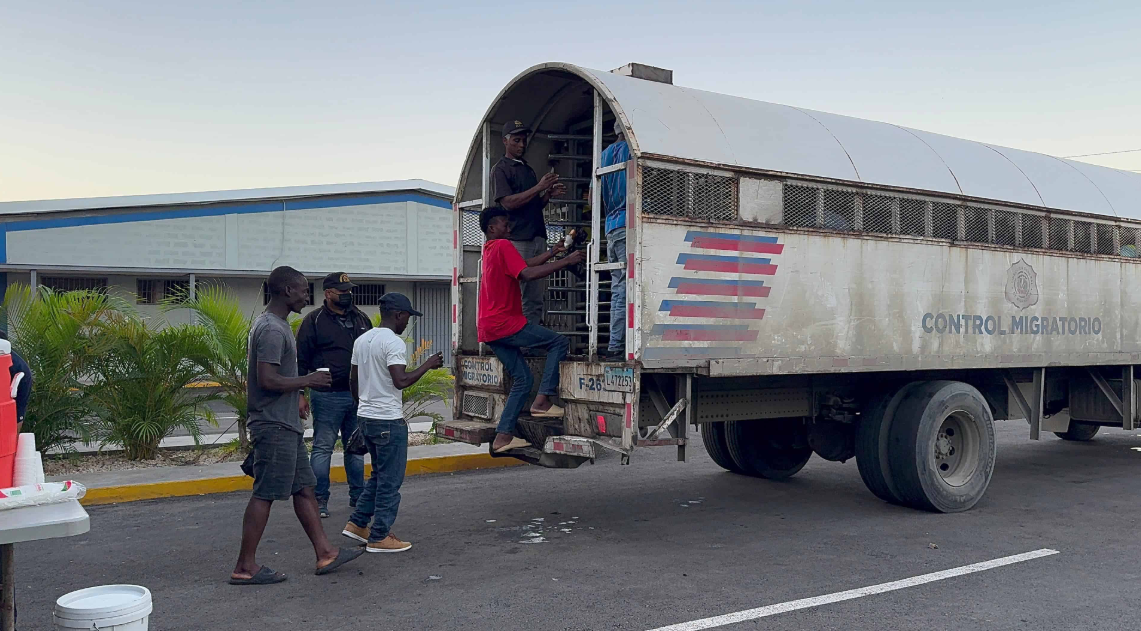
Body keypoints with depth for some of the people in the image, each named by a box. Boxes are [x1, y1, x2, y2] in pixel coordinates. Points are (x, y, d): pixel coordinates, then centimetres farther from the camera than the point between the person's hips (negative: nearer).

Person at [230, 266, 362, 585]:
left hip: (286, 426, 11)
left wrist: (299, 390, 18)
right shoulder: (271, 329, -18)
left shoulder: (276, 325, 15)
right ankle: (245, 567, 3)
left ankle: (325, 553, 19)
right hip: (274, 427, -11)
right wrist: (308, 380, -15)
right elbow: (267, 379, -26)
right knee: (264, 494, -4)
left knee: (304, 489, 12)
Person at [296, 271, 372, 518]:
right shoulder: (314, 321, -4)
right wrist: (300, 393, -10)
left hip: (358, 395, 6)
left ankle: (358, 496, 22)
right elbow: (301, 360, -5)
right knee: (323, 448, 0)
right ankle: (319, 500, 7)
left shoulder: (361, 319, 12)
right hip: (328, 396, -5)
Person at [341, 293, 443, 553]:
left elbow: (353, 379, 18)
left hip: (365, 416, 9)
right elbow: (401, 381, -25)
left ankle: (357, 524, 21)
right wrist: (427, 365, -14)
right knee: (390, 481, 1)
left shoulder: (362, 340, 11)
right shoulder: (393, 342, -16)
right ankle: (379, 537, 6)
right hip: (388, 420, -9)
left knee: (379, 476, 21)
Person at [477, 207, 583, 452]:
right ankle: (542, 400, -9)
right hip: (505, 323, -9)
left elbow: (524, 265, 22)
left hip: (489, 329, 9)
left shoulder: (490, 249, 20)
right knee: (559, 343, -2)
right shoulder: (502, 246, -9)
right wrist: (566, 261, -17)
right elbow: (527, 274, -21)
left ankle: (503, 436, 8)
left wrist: (552, 253, 20)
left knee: (523, 380, 12)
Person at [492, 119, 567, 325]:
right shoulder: (501, 169, 0)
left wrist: (549, 194, 7)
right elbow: (508, 203, -13)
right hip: (517, 240, -8)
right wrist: (539, 188, -15)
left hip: (538, 237, 8)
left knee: (536, 300, 5)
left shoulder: (528, 169, 24)